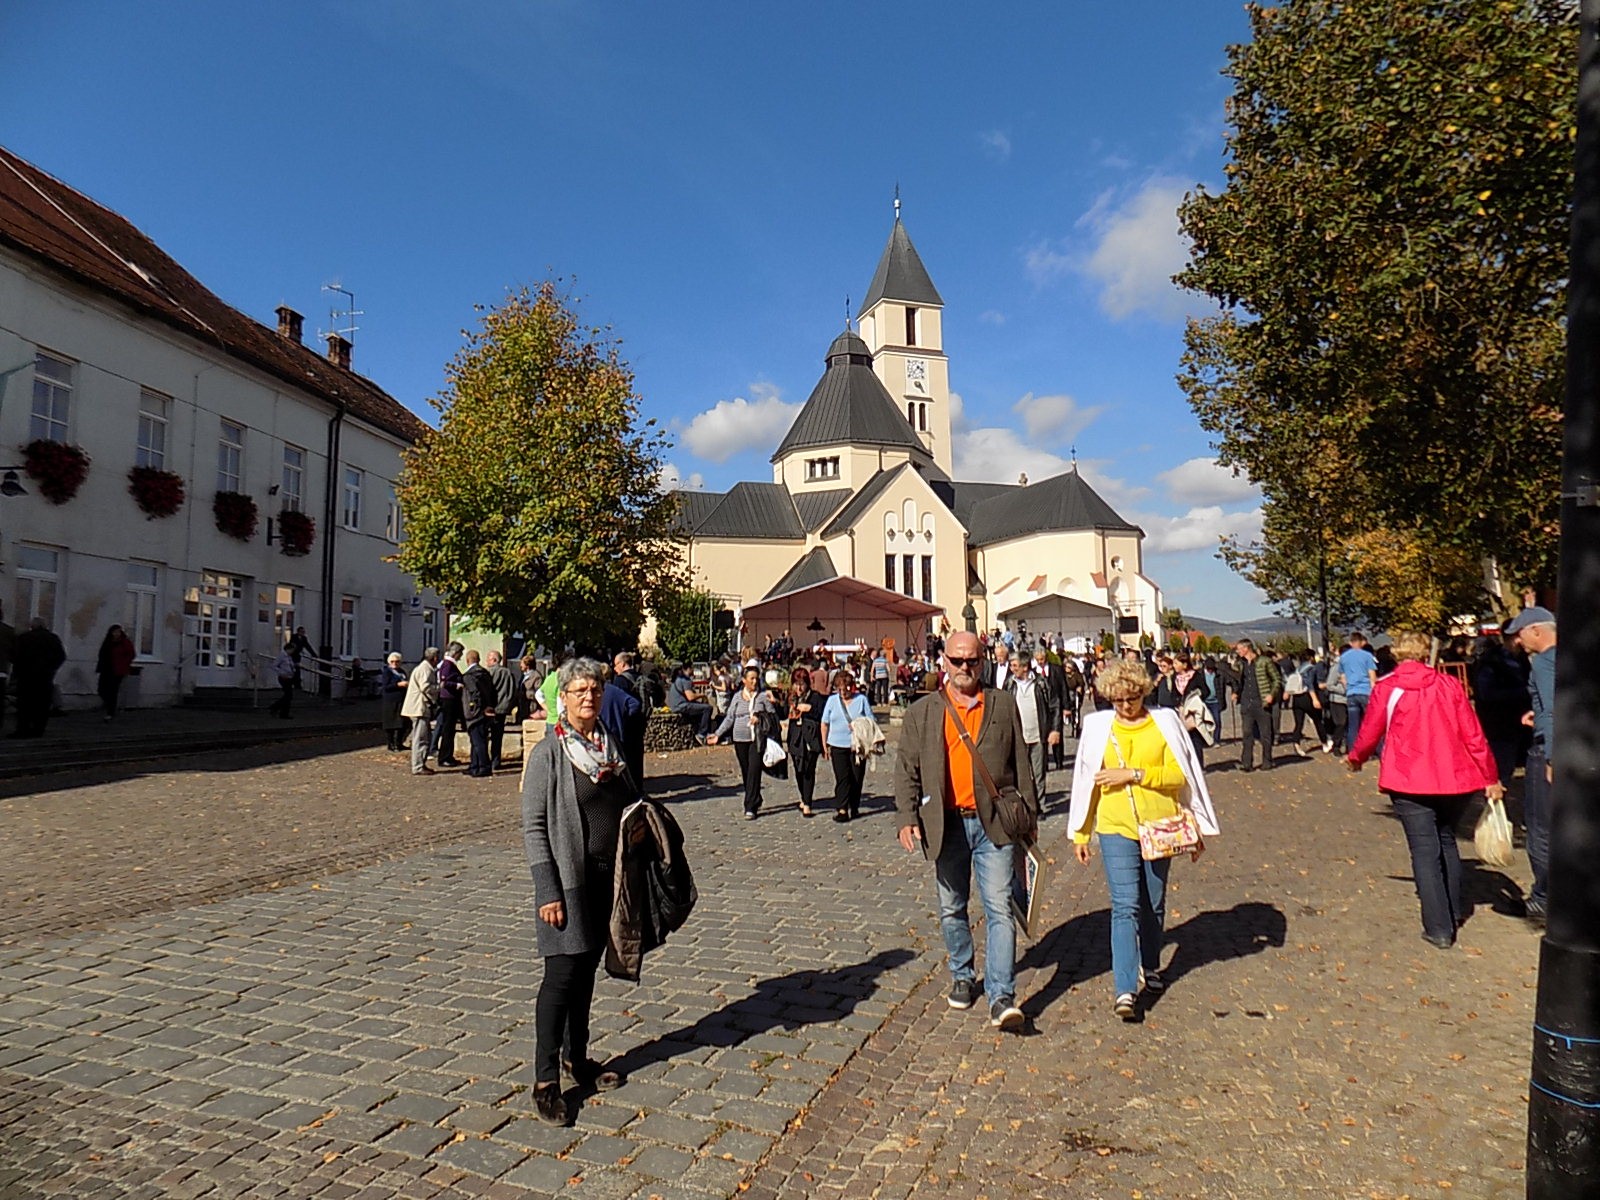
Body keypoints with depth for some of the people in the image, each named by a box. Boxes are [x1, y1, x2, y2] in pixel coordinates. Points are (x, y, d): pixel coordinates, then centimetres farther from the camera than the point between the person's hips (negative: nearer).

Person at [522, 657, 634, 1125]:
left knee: (587, 970, 16)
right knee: (562, 974, -4)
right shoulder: (548, 753, -11)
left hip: (606, 878, 6)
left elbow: (630, 804, 17)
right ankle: (545, 1079, 8)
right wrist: (547, 891, -17)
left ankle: (576, 1056, 32)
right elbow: (533, 827, -12)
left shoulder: (610, 746, 7)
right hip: (568, 880, -6)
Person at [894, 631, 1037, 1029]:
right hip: (946, 825, 1)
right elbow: (906, 770, 3)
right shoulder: (922, 713, 4)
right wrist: (907, 818, -7)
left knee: (999, 910, -5)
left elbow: (1021, 762, 8)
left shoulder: (1004, 705, 5)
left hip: (994, 823, -1)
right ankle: (962, 976, 33)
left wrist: (1029, 814, 6)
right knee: (951, 910, 14)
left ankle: (1001, 996, -1)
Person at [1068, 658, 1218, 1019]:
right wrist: (1080, 833, 9)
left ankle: (1151, 968, 36)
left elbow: (1180, 775, -6)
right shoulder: (1098, 726, 1)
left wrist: (1134, 774, -16)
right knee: (1125, 906, -10)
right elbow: (1086, 781, 7)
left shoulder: (1165, 723, 0)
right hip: (1116, 829, -1)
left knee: (1154, 905, 15)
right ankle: (1124, 989, -11)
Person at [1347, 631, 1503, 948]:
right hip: (1455, 779, 4)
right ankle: (1453, 911, 32)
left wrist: (1355, 758, 22)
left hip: (1409, 782, -4)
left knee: (1425, 851, -1)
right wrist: (1491, 778, 10)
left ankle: (1439, 928, -4)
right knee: (1447, 841, 22)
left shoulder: (1386, 688, -4)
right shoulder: (1448, 685, 3)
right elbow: (1474, 735, 2)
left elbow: (1369, 734, 2)